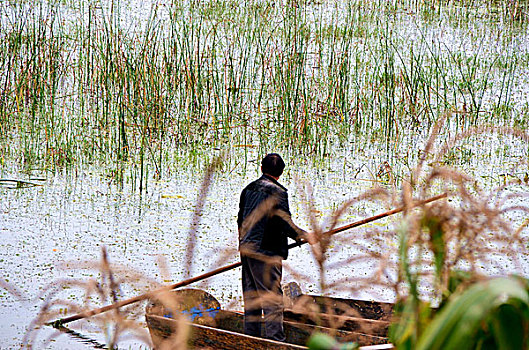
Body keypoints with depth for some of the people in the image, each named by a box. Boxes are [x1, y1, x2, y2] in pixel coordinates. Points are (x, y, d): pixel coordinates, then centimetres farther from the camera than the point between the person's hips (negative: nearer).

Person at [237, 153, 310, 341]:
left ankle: (251, 335, 20)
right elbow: (284, 222, -17)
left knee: (251, 293, 14)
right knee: (272, 294, -6)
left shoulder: (248, 189, 12)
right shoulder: (278, 192, -11)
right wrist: (302, 235, -6)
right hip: (267, 252, -7)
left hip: (247, 248, 7)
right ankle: (274, 336, -9)